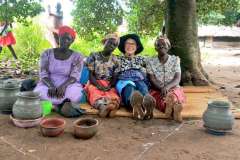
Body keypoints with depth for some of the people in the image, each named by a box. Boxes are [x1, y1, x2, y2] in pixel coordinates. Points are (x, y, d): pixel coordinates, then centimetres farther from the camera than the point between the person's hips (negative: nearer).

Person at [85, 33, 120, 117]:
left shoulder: (115, 60, 12)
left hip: (109, 85, 1)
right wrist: (98, 85, -19)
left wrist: (110, 86, -15)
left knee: (113, 92, -34)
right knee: (94, 91, -36)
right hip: (94, 83, -1)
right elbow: (90, 74, -2)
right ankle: (103, 106, -69)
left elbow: (115, 77, 6)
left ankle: (113, 104, -70)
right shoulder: (94, 56, 6)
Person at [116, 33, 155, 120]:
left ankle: (147, 104, -70)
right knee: (129, 86, -39)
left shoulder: (141, 59, 30)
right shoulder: (119, 59, 26)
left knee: (142, 86, -37)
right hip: (123, 81, -1)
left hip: (139, 81, 1)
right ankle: (135, 103, -73)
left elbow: (145, 74, 24)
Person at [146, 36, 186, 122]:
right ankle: (175, 106, -64)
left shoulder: (175, 59, 8)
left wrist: (166, 87, -25)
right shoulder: (151, 62, 9)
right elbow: (152, 80, -2)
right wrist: (162, 88, -24)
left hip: (173, 88, 1)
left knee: (172, 94, -38)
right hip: (157, 90, -1)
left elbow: (177, 79, -3)